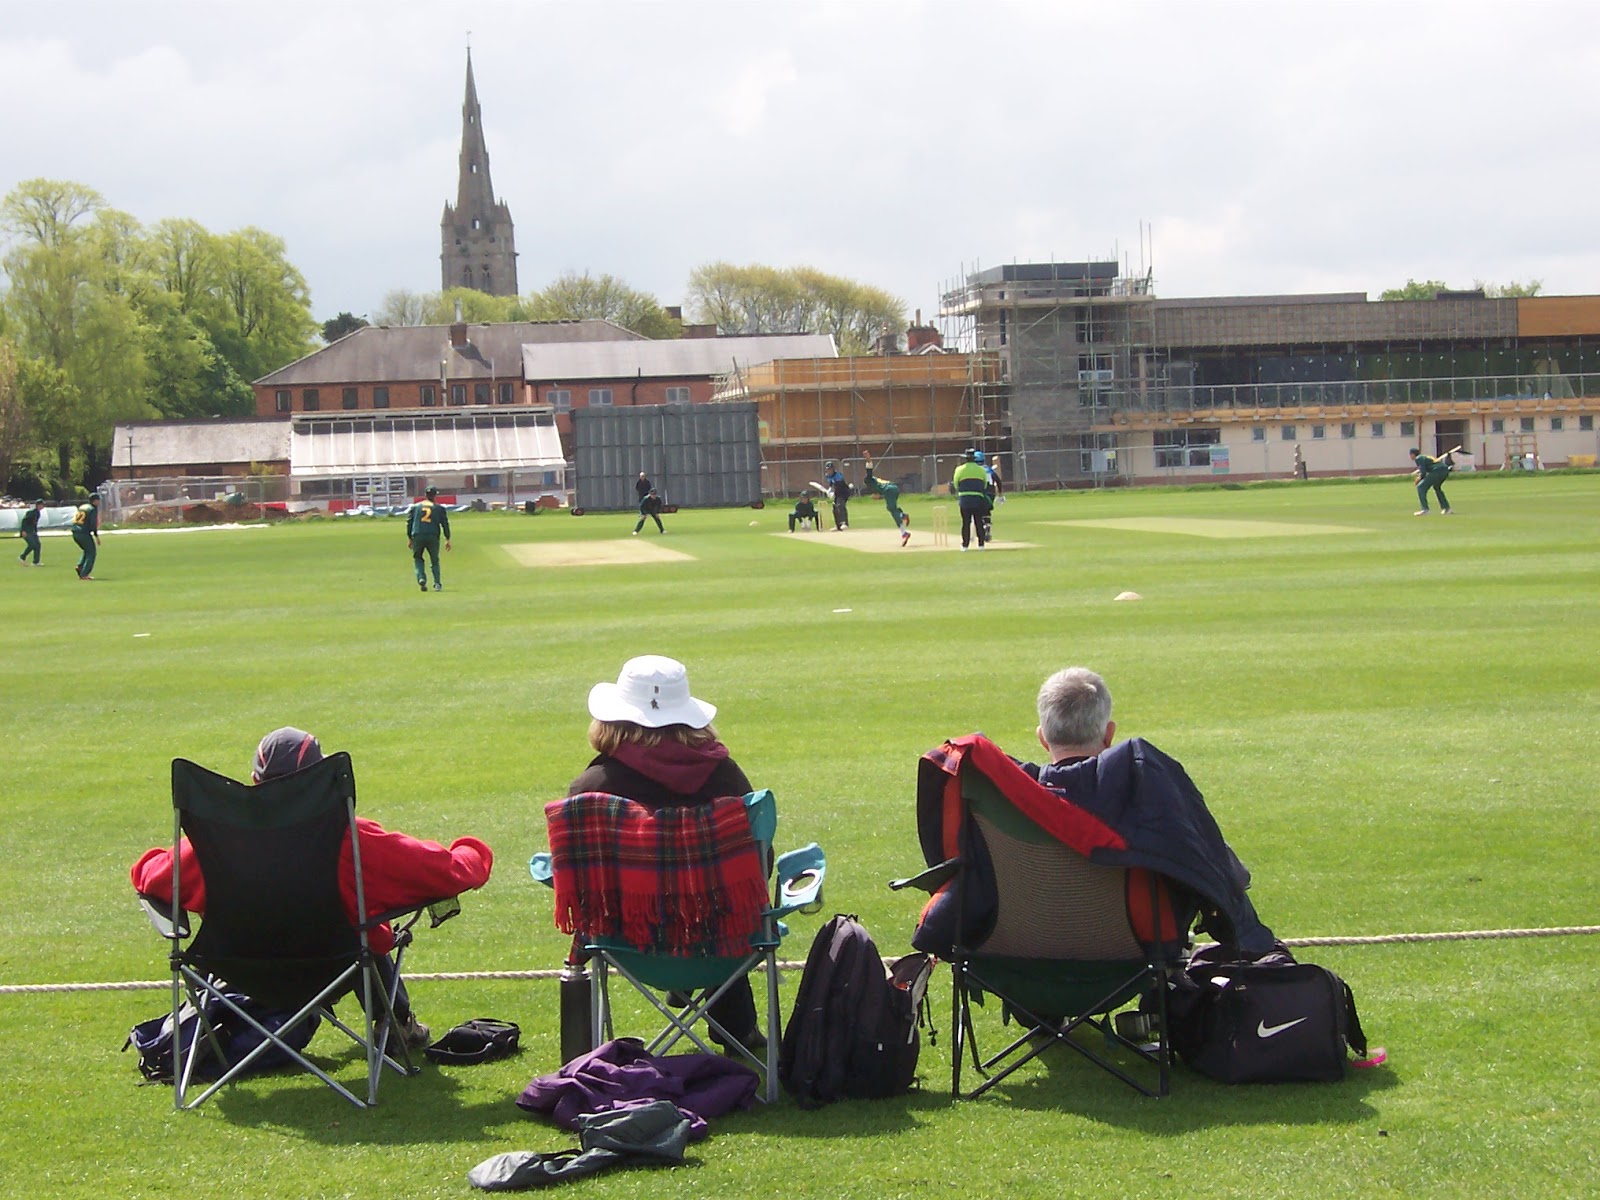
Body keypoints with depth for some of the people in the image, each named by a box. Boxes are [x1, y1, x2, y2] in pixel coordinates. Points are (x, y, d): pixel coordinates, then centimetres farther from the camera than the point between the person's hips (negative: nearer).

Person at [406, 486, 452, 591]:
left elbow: (409, 522, 11)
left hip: (417, 536, 0)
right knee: (435, 560, 14)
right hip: (433, 537, 0)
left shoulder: (415, 507, 14)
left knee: (417, 558, 16)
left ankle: (421, 578, -8)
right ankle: (437, 583, 1)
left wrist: (409, 538, 15)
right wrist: (447, 540, 9)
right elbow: (445, 524, 7)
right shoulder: (440, 508, 11)